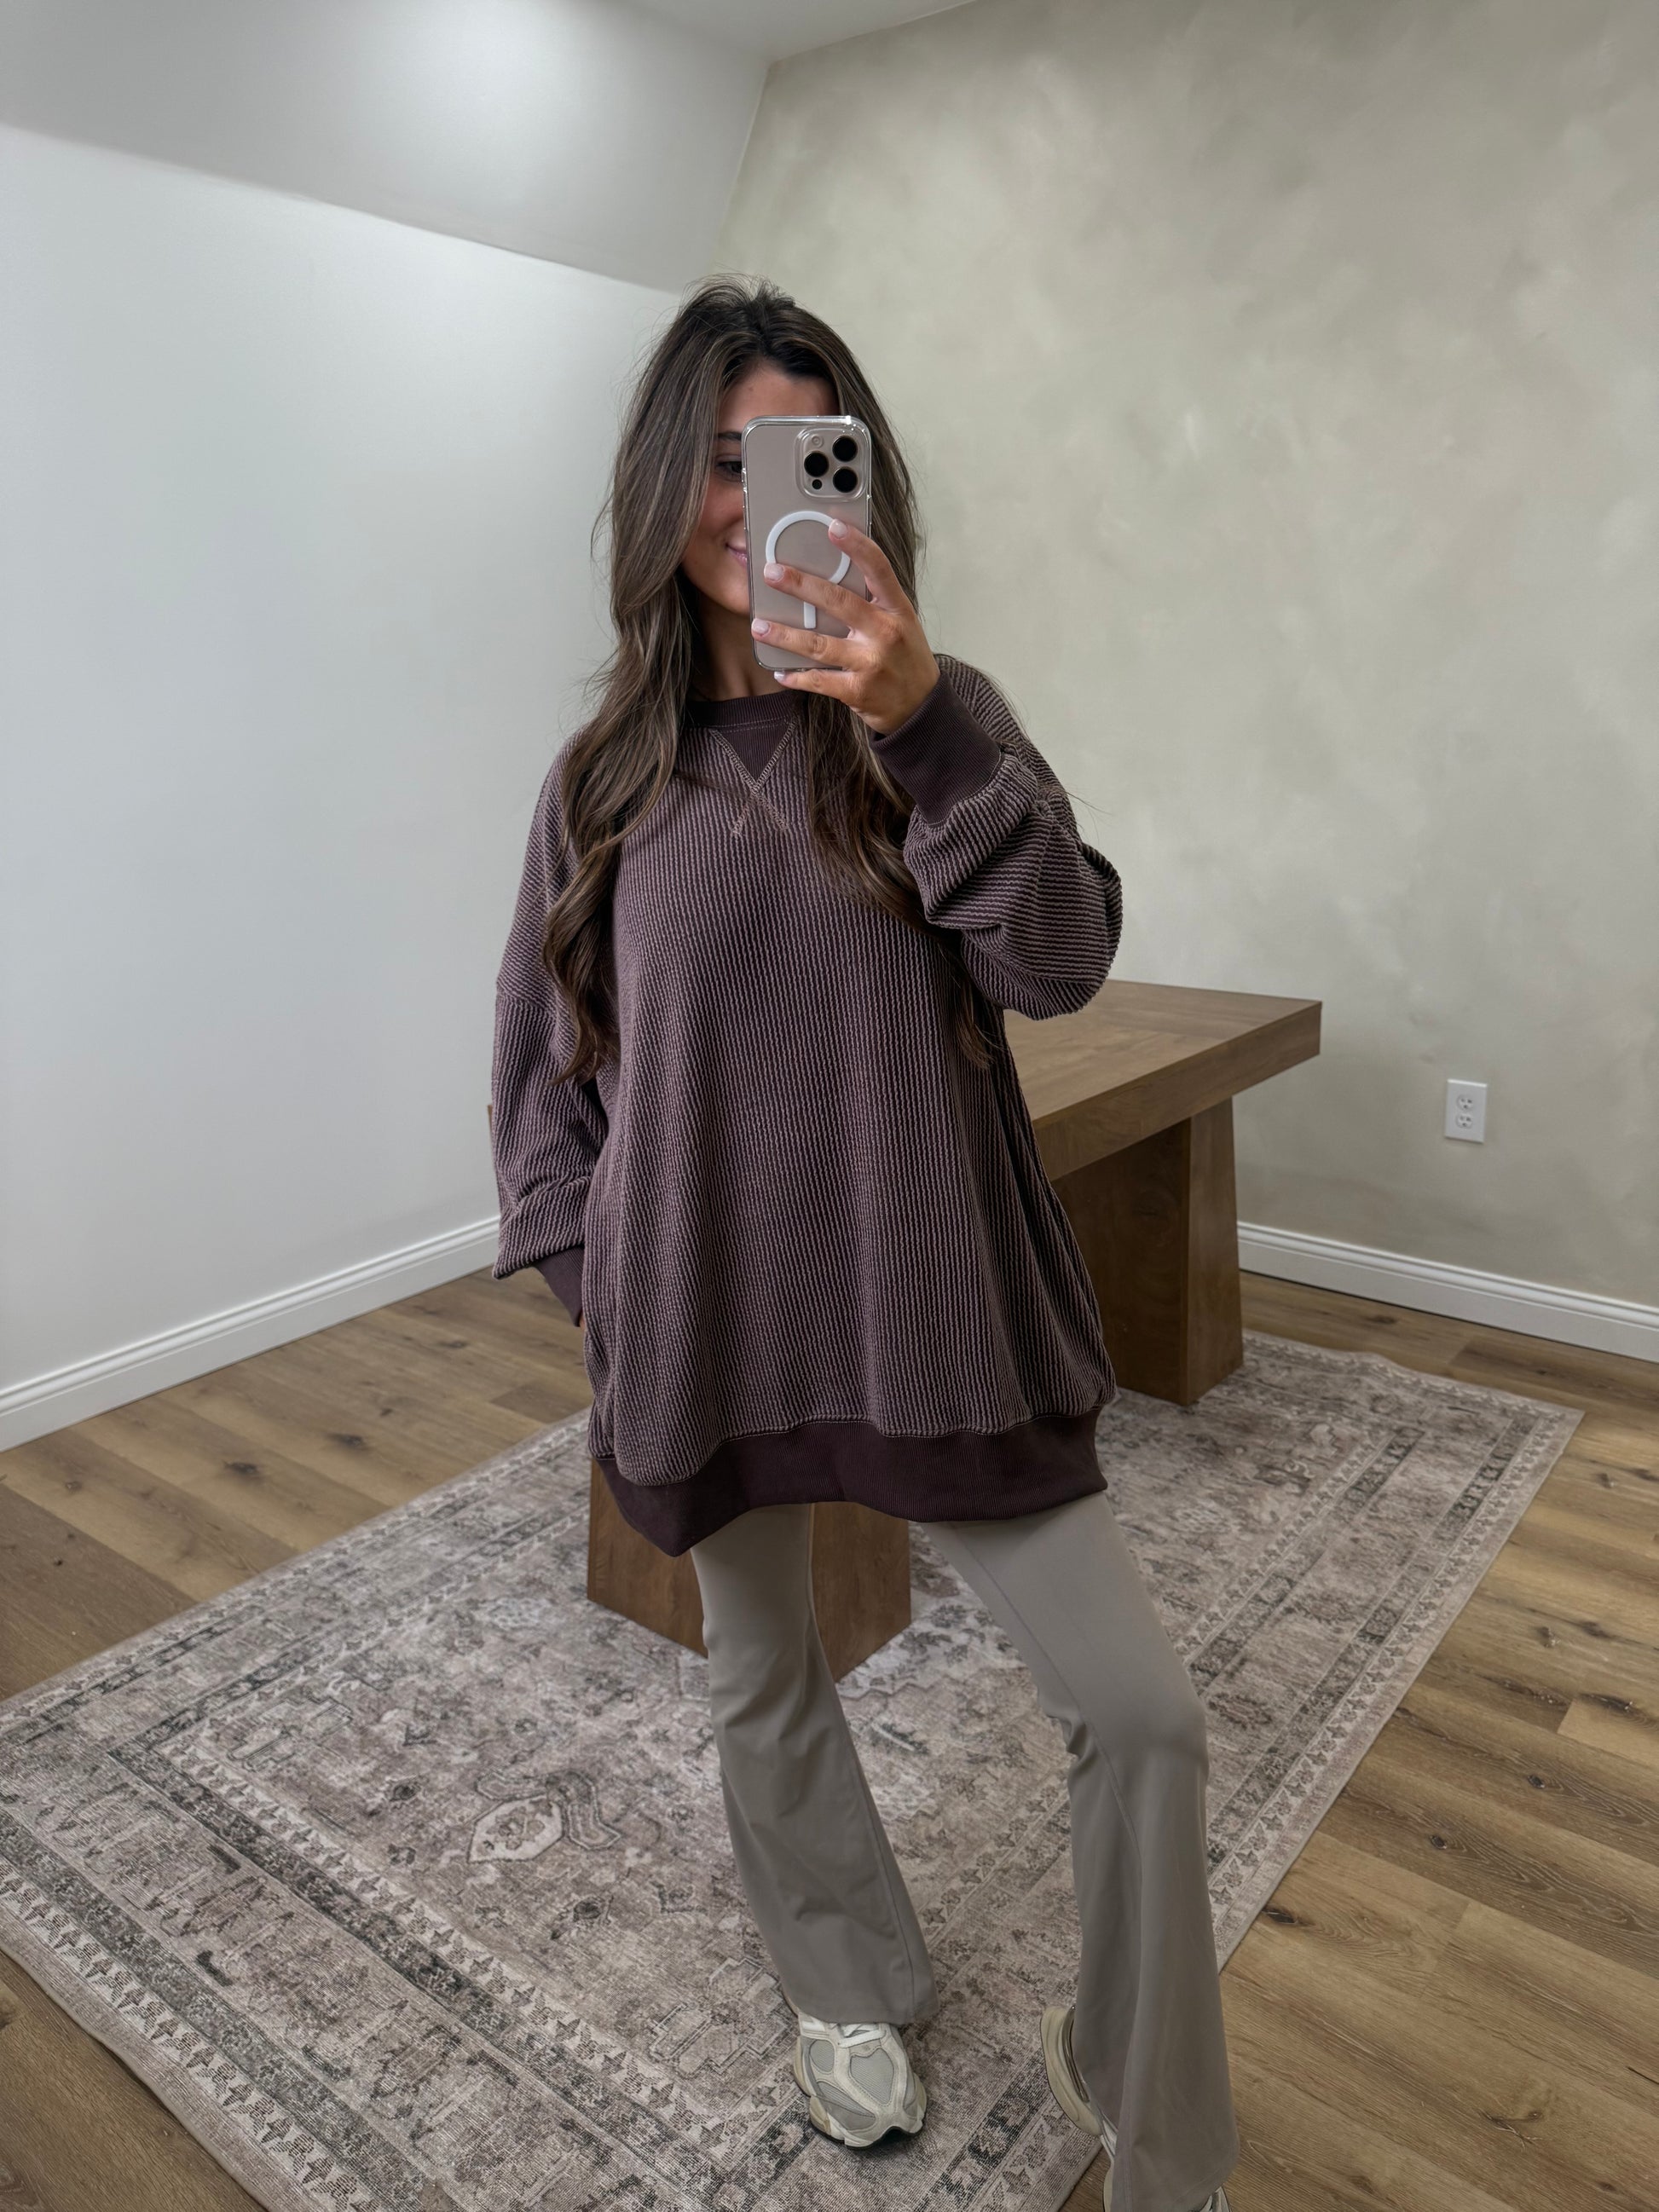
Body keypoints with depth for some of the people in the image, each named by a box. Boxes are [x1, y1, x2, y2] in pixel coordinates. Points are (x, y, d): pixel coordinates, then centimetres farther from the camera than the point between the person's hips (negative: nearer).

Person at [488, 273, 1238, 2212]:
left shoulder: (935, 719, -1)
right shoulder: (607, 777, 1)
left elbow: (1057, 965, -15)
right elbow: (541, 1065, 6)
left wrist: (924, 725, -27)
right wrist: (603, 1283, -1)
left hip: (937, 1306, -1)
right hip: (711, 1322, 2)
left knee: (1140, 1707, -1)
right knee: (762, 1683, 19)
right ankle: (851, 1988, 51)